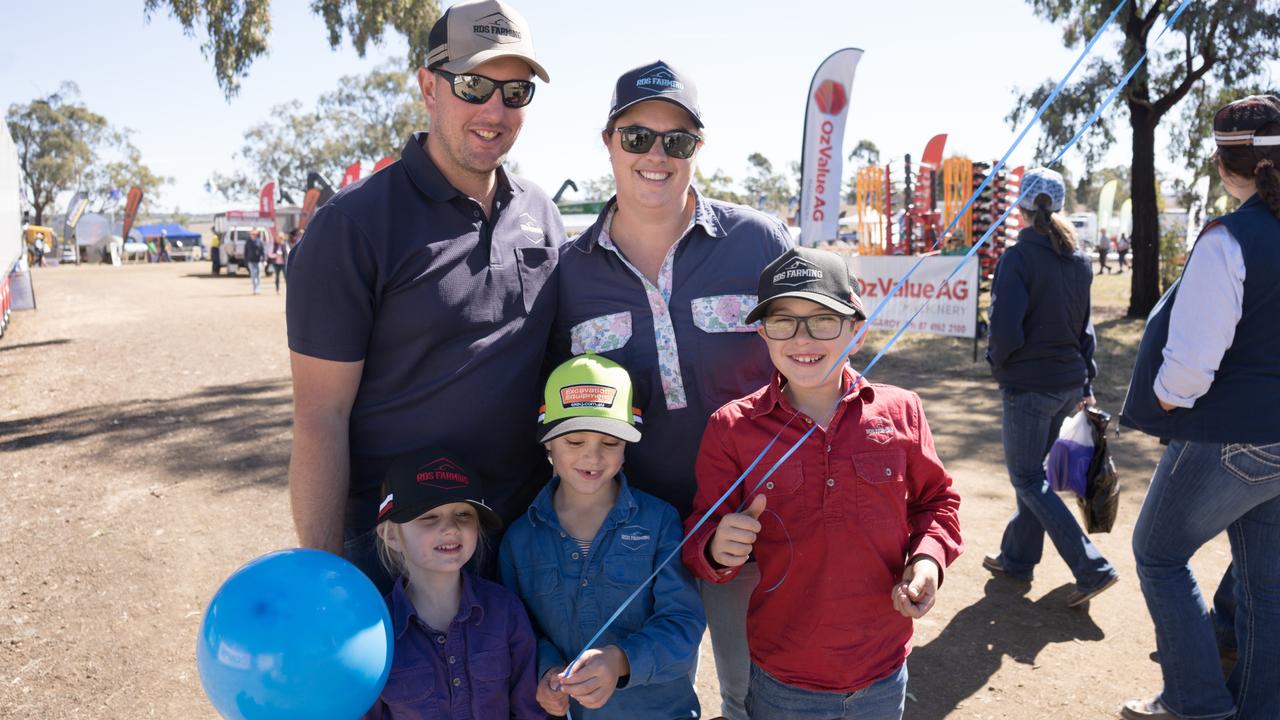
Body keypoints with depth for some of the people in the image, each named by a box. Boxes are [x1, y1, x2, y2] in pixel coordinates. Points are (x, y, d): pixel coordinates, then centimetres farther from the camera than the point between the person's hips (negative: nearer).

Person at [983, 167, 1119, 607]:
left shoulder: (1018, 258, -16)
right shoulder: (1078, 261, 8)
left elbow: (1006, 331, -21)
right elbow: (1084, 327, 13)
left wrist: (997, 364, -1)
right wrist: (1086, 384, 19)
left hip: (1028, 385, -8)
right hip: (1069, 383, 8)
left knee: (1027, 479, 2)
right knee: (1032, 470, 19)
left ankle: (1093, 568, -3)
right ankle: (1017, 558, 30)